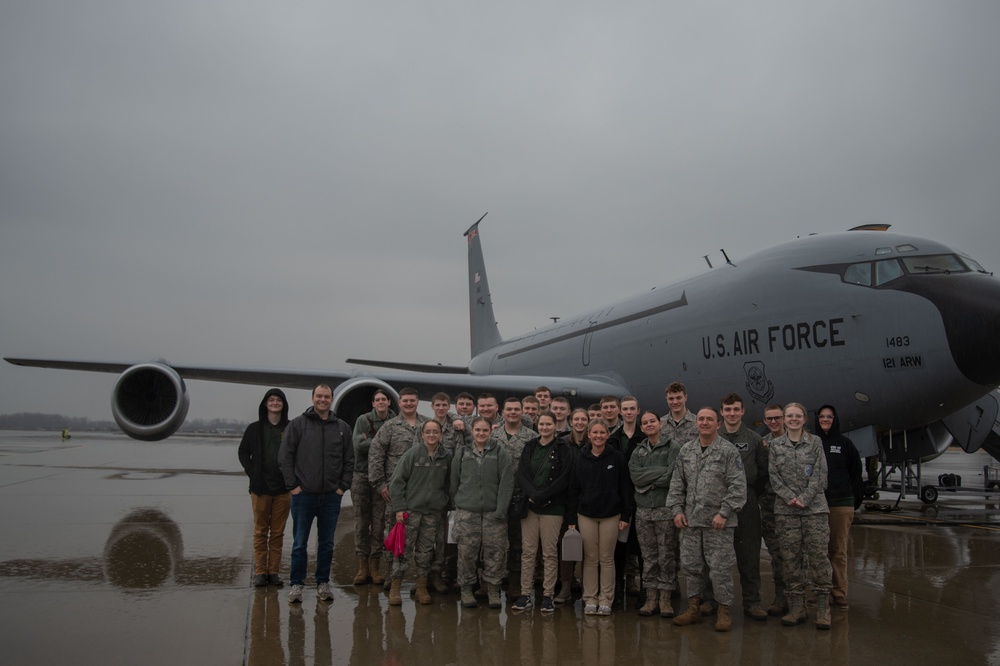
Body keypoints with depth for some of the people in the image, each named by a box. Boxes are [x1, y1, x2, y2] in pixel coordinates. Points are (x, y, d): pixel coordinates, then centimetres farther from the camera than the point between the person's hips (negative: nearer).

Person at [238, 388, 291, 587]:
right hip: (260, 488, 0)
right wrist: (252, 472, 0)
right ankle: (260, 572, 10)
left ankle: (274, 571, 12)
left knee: (278, 532, 5)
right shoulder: (254, 428, 4)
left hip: (283, 488, 0)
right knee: (260, 531, 5)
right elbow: (243, 452, 11)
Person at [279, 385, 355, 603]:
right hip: (303, 495, -2)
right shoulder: (298, 424, -1)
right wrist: (292, 485, -7)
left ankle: (323, 583, 21)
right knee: (299, 543, 4)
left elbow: (349, 461, 10)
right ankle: (296, 584, 15)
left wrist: (343, 486, 2)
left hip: (331, 497, 2)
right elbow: (285, 456, -3)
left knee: (327, 544, 10)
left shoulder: (342, 428, 7)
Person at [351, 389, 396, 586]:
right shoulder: (363, 420, 1)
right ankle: (362, 565, 9)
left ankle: (374, 565, 10)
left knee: (379, 522, 2)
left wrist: (370, 442, -10)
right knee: (362, 521, 3)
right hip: (362, 475, 0)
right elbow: (358, 445, -10)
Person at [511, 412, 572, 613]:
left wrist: (541, 496, -14)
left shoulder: (563, 449, -1)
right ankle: (525, 594, 9)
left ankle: (548, 595, 8)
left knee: (550, 552, 1)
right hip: (529, 505, 3)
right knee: (528, 551, 4)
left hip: (552, 507, -3)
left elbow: (564, 479, -8)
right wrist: (532, 495, -13)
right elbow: (520, 475, 3)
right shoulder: (529, 447, 10)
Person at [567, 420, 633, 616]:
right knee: (590, 559, 5)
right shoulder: (580, 459, 2)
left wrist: (626, 516, -4)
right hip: (586, 515, 1)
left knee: (607, 559, 5)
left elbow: (625, 488, -1)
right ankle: (590, 599, 14)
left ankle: (606, 600, 13)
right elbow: (574, 490, 5)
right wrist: (571, 519, 3)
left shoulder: (617, 457, -3)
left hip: (610, 515, -1)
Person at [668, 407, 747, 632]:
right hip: (690, 520, 5)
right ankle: (694, 608, 23)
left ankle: (724, 611, 12)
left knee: (720, 568, -1)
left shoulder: (729, 451, -5)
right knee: (691, 565, 10)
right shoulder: (686, 451, 10)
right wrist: (677, 509, 3)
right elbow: (677, 483, 13)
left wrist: (724, 513, -14)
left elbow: (738, 486, -9)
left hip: (718, 521, -5)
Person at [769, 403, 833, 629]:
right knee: (791, 558, 3)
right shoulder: (775, 445, 9)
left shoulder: (815, 442, 5)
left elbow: (820, 474, -1)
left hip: (815, 507, -1)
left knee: (818, 556, -5)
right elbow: (774, 476, 3)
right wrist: (790, 497, -11)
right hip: (786, 510, 2)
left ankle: (823, 608, 1)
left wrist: (804, 498, -10)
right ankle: (797, 607, 10)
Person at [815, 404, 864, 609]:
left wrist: (856, 500, 2)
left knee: (839, 550, 1)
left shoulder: (845, 444, 5)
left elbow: (856, 474, 6)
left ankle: (840, 592, 7)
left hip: (841, 504, -1)